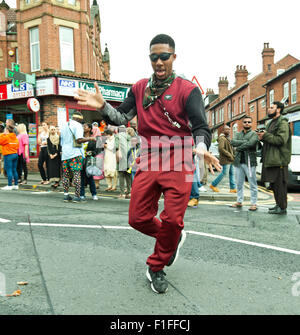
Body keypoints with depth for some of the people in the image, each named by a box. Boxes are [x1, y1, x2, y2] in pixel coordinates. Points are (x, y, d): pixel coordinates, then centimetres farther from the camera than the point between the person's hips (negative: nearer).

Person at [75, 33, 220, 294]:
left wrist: (201, 148, -31)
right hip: (148, 162, 4)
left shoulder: (188, 89, -2)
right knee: (138, 218, 4)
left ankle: (156, 267, 18)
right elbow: (122, 117, 13)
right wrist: (103, 106, -6)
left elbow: (200, 126, -9)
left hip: (178, 164, -4)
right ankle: (174, 238, 33)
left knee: (172, 220, -7)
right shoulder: (139, 88, 12)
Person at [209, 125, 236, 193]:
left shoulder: (228, 138, 20)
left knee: (232, 173, 8)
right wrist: (229, 155, -20)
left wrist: (233, 156, 13)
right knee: (224, 173, -6)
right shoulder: (222, 138, -12)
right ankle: (213, 185, 6)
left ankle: (233, 188, 11)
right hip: (225, 160, -10)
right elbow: (221, 148, -24)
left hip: (230, 160, 10)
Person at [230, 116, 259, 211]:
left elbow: (251, 143, -16)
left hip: (249, 161, -5)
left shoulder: (254, 134, 3)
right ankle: (239, 202, 18)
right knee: (239, 183, 10)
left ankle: (254, 203, 0)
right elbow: (233, 142, -2)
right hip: (239, 162, 5)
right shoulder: (238, 134, 18)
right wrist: (244, 142, -12)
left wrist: (239, 147, -6)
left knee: (253, 184, -3)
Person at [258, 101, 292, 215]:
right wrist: (262, 138, 7)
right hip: (270, 159, 10)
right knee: (274, 184, 15)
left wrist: (265, 136, -15)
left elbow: (281, 140, -22)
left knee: (280, 184, -6)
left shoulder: (283, 123, -10)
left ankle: (282, 207, 1)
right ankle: (278, 204, 26)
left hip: (279, 160, -10)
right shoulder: (271, 123, 20)